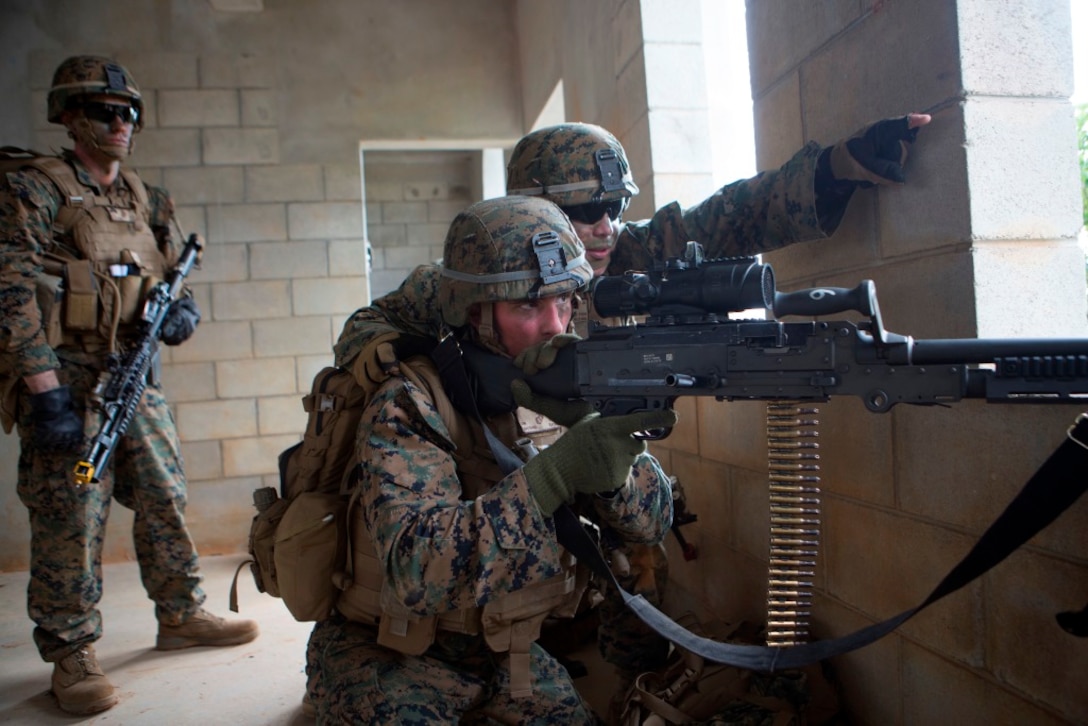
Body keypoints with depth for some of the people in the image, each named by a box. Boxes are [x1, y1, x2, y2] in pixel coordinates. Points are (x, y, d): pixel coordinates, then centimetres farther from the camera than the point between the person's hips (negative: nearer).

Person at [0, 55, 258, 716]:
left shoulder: (147, 201, 14)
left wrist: (184, 311, -4)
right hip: (67, 384, -6)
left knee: (167, 502, 11)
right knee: (71, 523, -1)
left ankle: (182, 616, 28)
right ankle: (71, 656, 15)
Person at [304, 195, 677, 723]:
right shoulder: (408, 405, -22)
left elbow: (653, 520, -10)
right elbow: (414, 572, -34)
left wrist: (592, 425, -28)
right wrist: (554, 471, -43)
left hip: (501, 649, 5)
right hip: (387, 655, -4)